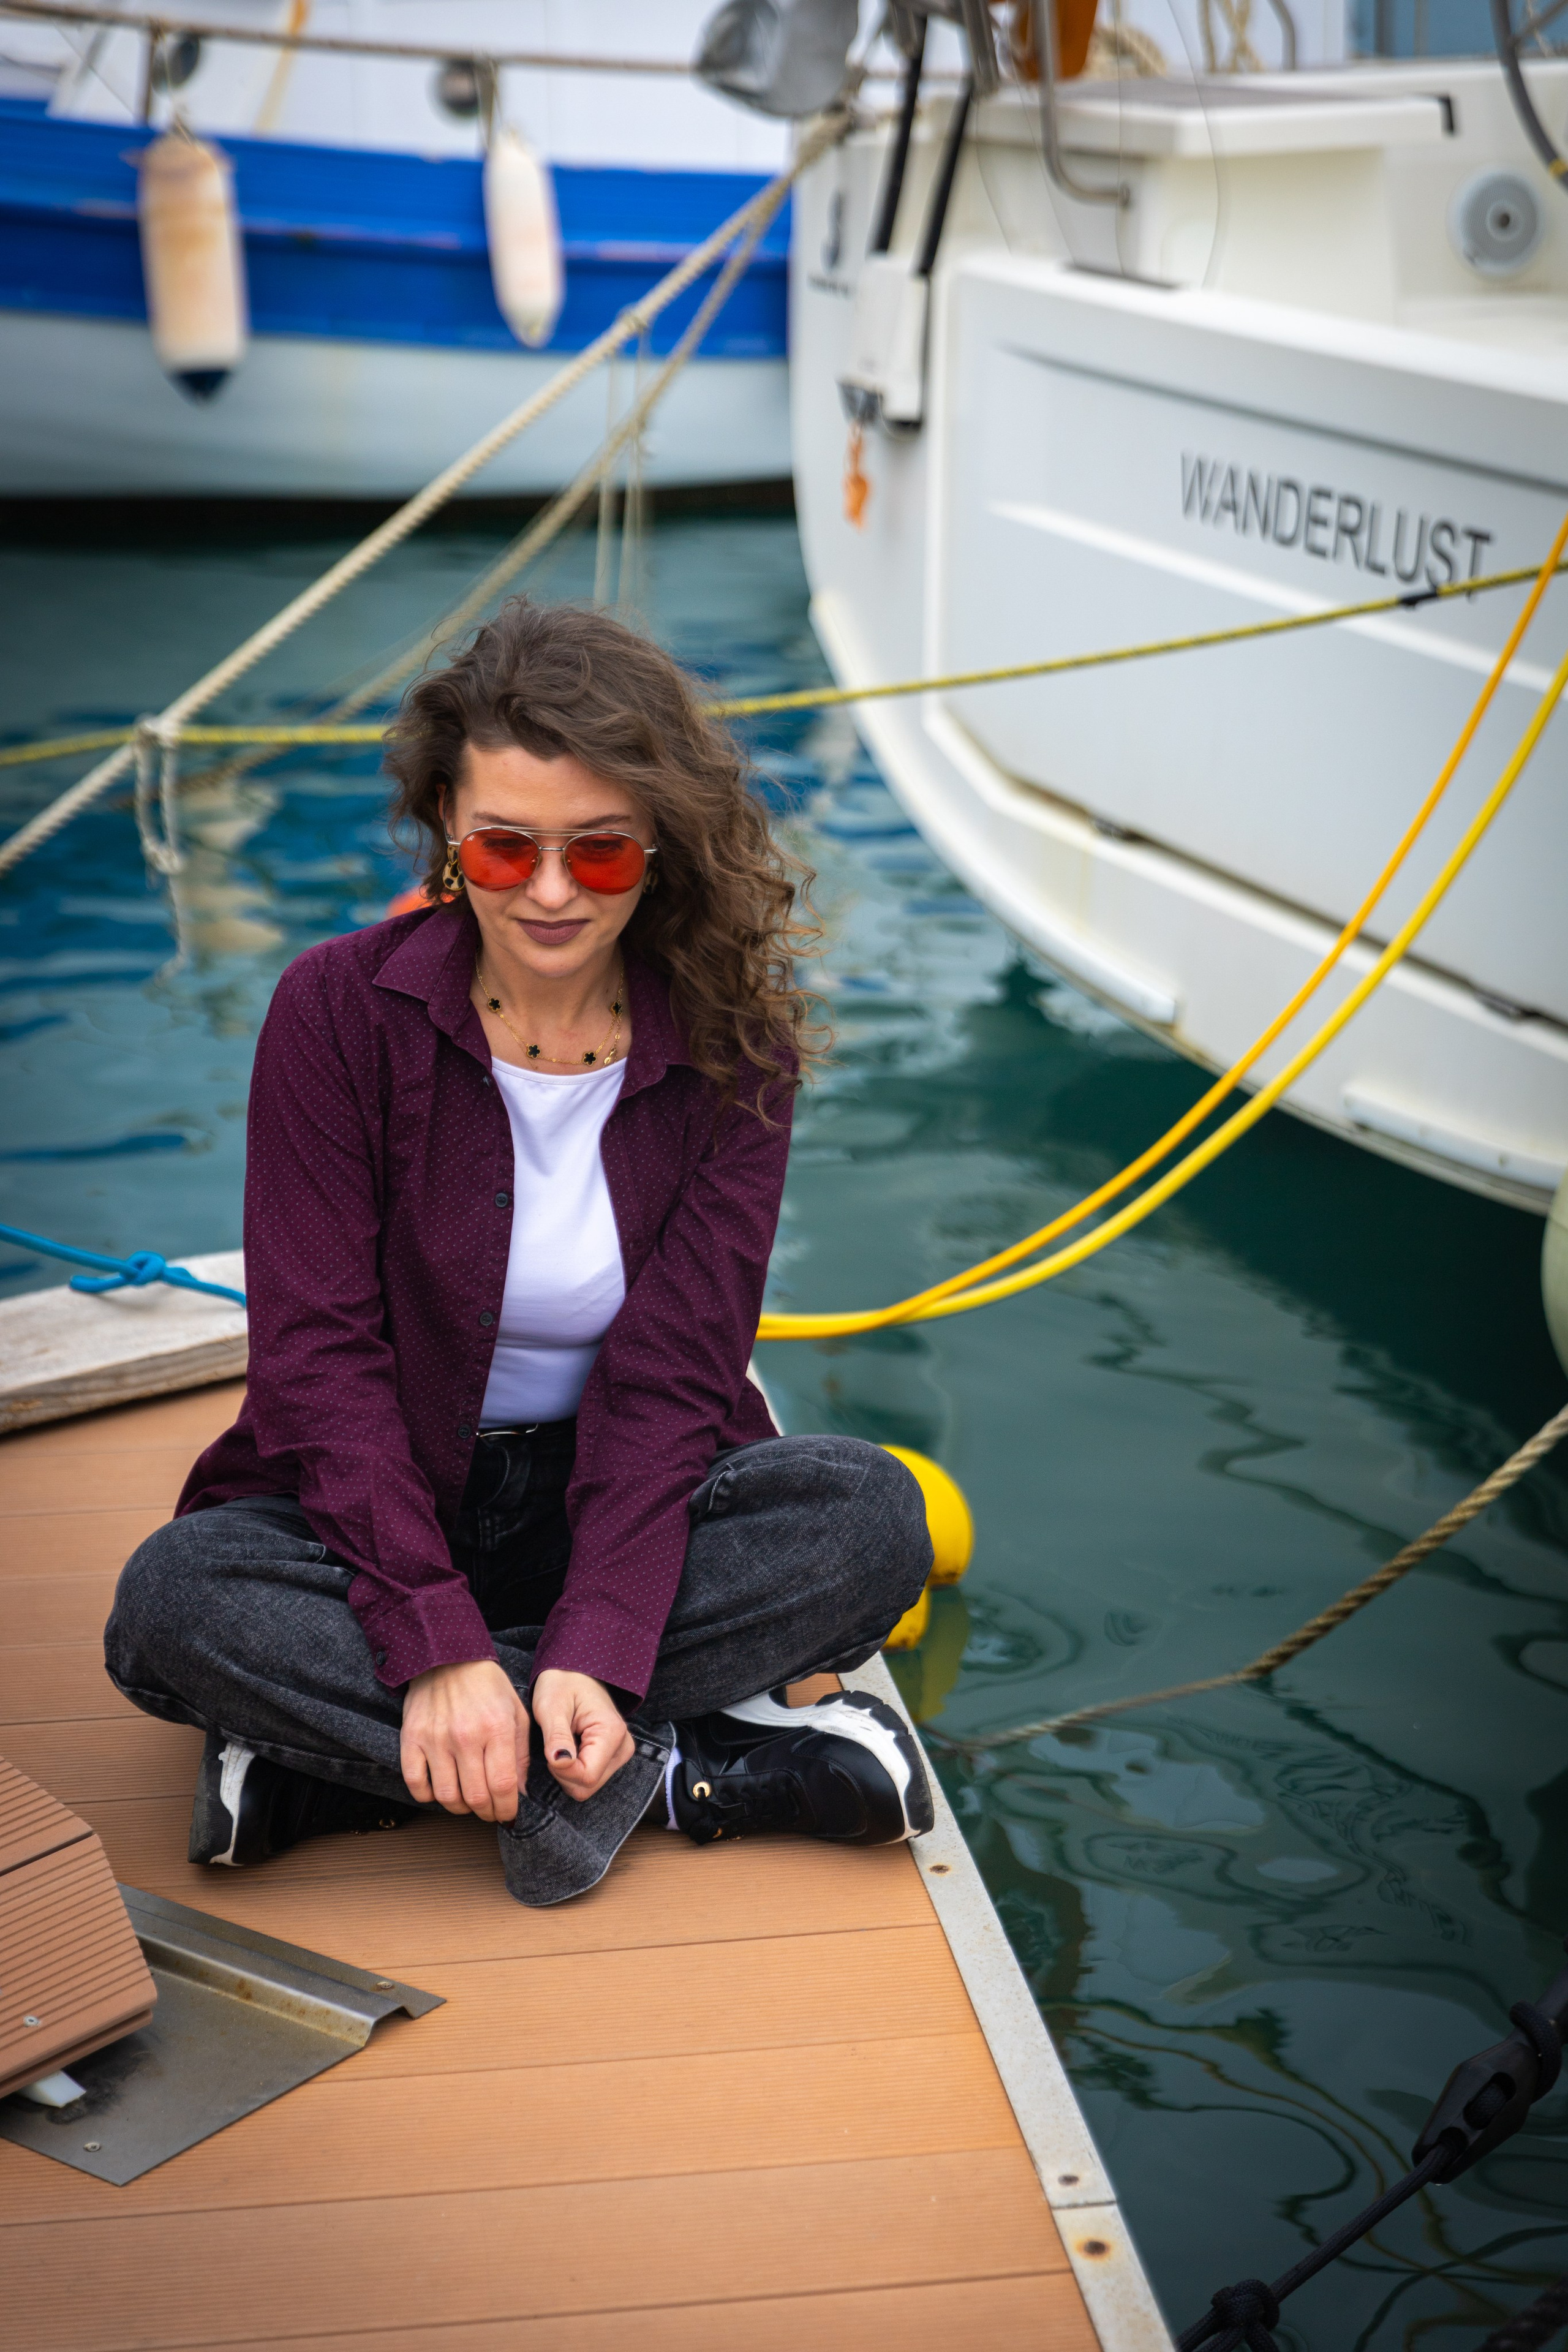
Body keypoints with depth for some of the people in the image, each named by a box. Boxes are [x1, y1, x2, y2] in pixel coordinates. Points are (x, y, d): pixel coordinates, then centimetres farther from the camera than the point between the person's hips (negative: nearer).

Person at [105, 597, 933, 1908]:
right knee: (175, 1602, -31)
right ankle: (687, 1767, -25)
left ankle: (339, 1756, -25)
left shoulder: (732, 1047, -7)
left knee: (872, 1518, -27)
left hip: (622, 1500, 1)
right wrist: (438, 1644, -27)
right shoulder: (341, 1012, -11)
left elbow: (675, 1371, -13)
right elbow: (319, 1353, -15)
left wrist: (595, 1650, -28)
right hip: (385, 1500, -1)